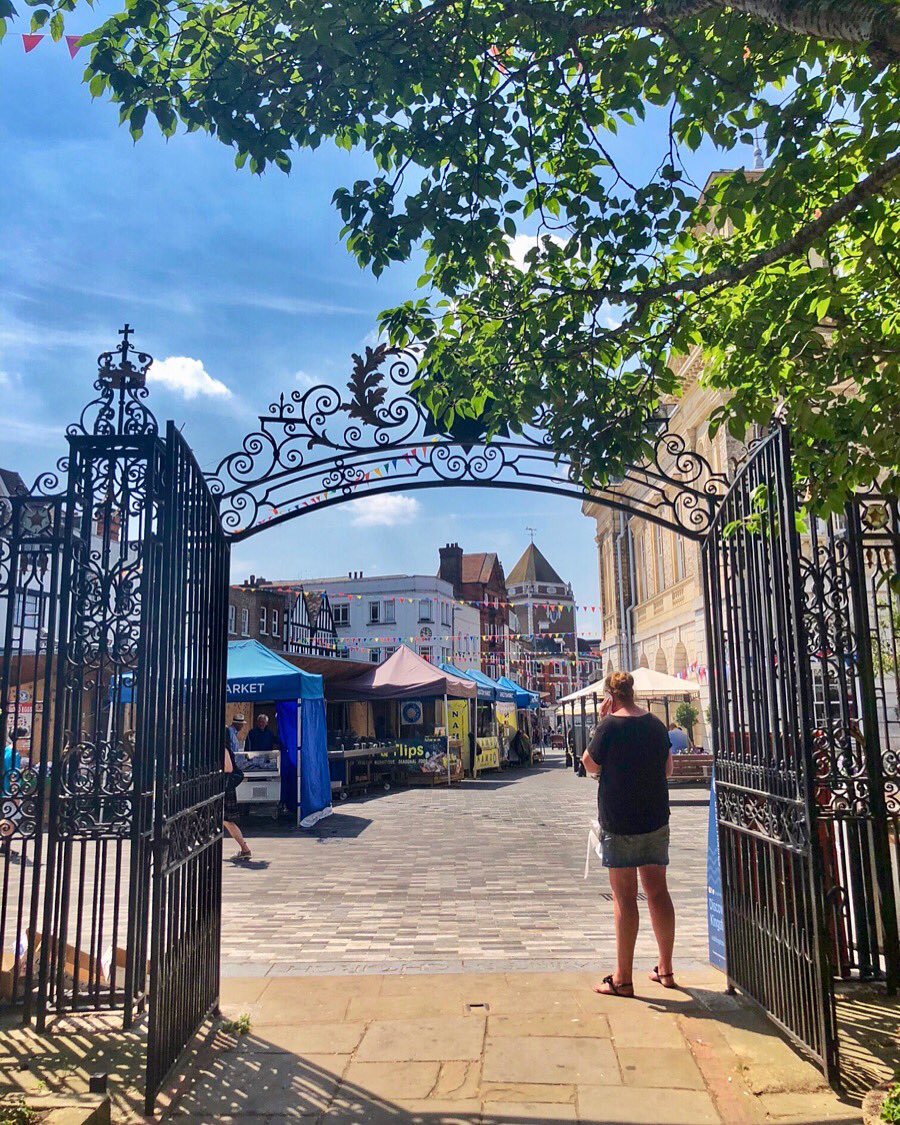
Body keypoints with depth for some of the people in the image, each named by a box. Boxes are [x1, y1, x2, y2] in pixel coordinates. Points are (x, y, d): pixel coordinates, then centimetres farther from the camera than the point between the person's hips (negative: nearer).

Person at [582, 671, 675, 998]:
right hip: (656, 819, 6)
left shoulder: (610, 725, -13)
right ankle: (665, 969, 23)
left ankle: (623, 979, 6)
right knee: (658, 891, 13)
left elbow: (591, 765, -2)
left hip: (619, 821, -6)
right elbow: (668, 769, 14)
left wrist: (600, 723, -3)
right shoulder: (656, 724, 5)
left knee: (625, 897, -1)